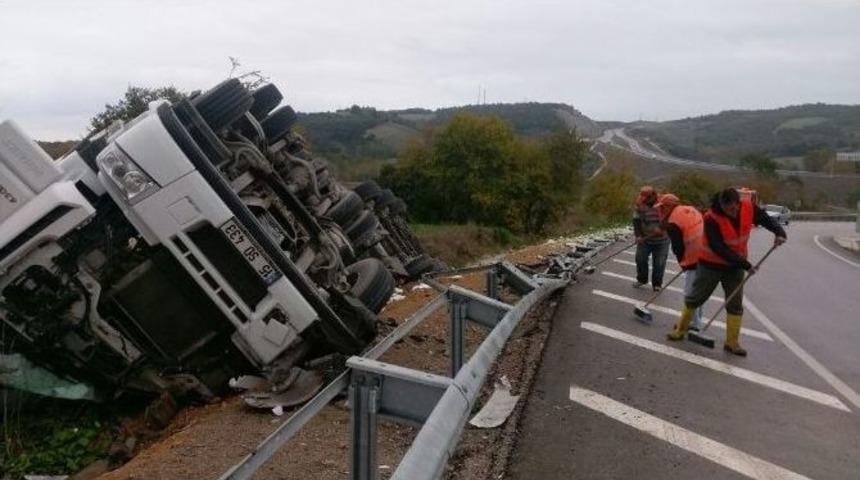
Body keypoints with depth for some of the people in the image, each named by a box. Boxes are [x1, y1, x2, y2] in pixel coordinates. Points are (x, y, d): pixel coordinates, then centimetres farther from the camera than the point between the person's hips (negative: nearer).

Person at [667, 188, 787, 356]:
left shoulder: (749, 207, -15)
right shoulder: (712, 218, -28)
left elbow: (766, 219, 0)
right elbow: (720, 249, -29)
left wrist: (779, 233, -20)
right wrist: (745, 264, -29)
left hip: (735, 265, 4)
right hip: (711, 264, -4)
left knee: (735, 303, 5)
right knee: (696, 297, 8)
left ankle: (732, 342, 14)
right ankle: (680, 329, 24)